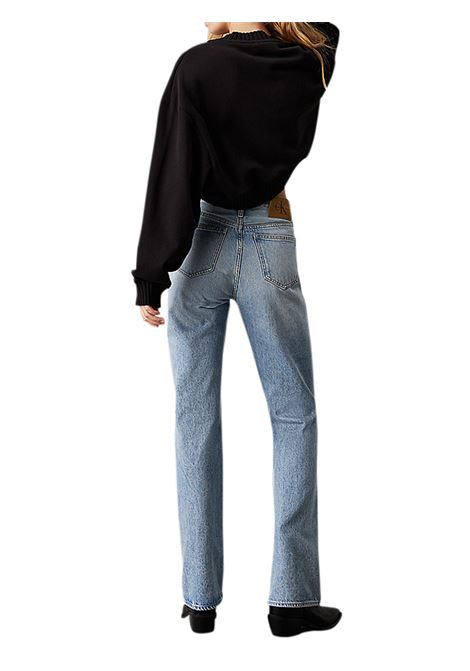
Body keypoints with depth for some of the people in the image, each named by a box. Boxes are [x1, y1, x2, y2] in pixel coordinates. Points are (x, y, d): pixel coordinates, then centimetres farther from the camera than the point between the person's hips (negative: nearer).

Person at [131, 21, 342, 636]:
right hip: (270, 246, 1)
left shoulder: (196, 66, -9)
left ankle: (201, 599, 12)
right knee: (294, 415, 9)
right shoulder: (310, 64, 0)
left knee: (195, 418, 6)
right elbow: (323, 28, 26)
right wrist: (231, 39, 15)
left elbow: (172, 180, -11)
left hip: (201, 245, -1)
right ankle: (291, 597, 8)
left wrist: (150, 279, -6)